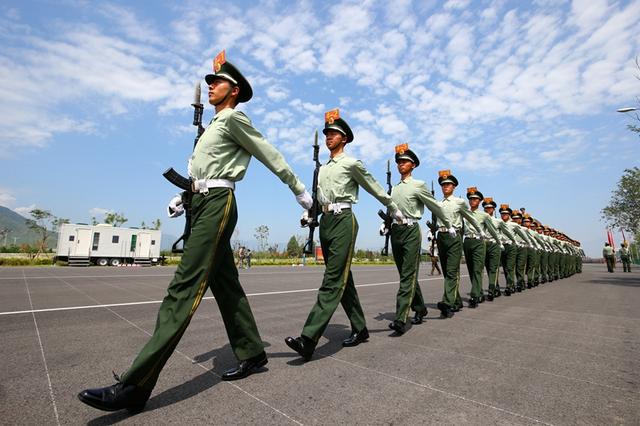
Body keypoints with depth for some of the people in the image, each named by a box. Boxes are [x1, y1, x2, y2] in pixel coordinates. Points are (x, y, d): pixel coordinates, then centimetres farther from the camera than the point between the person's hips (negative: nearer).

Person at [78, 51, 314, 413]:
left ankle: (135, 386, -13)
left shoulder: (234, 118, 0)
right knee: (225, 284, 9)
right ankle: (252, 353, 19)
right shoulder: (214, 126, 28)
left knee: (184, 287, -15)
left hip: (218, 205, -10)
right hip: (205, 205, 10)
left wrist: (300, 190, 1)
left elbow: (271, 156, -1)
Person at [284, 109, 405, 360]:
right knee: (342, 279, 10)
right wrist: (308, 212, 10)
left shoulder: (352, 163, 2)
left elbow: (376, 190, 7)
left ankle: (308, 340, -18)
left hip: (343, 221, -8)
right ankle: (360, 329, 23)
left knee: (333, 280, -12)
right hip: (325, 222, 8)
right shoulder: (322, 169, 22)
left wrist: (396, 211, 14)